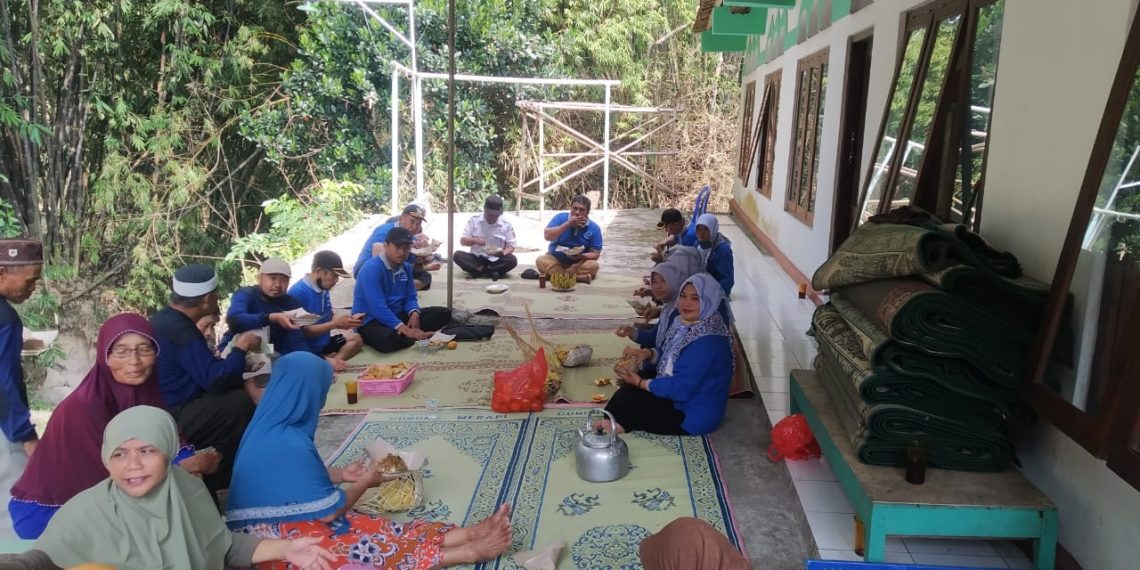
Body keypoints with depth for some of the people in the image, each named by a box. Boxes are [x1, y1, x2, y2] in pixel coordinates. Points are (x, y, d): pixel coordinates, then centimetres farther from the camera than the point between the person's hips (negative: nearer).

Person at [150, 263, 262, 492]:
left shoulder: (164, 319, 8)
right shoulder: (181, 332, -24)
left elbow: (202, 368, 16)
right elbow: (216, 381, -28)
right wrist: (240, 349, -13)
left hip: (162, 407, 10)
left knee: (236, 387, 10)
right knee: (242, 402, -16)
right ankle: (217, 479, 1)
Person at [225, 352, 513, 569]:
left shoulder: (270, 428, -1)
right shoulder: (288, 445, -31)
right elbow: (329, 511, -21)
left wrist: (341, 474, 12)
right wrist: (365, 483, -4)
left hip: (282, 525, 9)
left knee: (376, 529, 1)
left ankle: (469, 535, 0)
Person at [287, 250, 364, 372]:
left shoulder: (323, 288, 6)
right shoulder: (298, 292, -20)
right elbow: (303, 331, -22)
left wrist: (349, 320, -2)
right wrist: (335, 324, -21)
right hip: (308, 351, -10)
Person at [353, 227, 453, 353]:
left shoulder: (406, 267, 5)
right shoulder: (372, 268, -21)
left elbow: (410, 297, 10)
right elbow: (377, 307, -28)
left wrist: (414, 314, -14)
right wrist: (405, 329, -31)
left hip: (397, 316, 8)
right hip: (370, 321, -7)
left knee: (443, 314, 0)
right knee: (388, 339, -41)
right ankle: (419, 336, -12)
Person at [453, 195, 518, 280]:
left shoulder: (506, 225, 1)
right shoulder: (474, 220, 1)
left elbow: (511, 246, 1)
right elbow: (462, 241, 1)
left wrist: (503, 253, -22)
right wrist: (474, 240, -22)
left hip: (495, 261, 0)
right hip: (476, 259, 0)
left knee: (512, 259, -30)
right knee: (457, 255, -26)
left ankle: (479, 271, -27)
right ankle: (492, 271, -33)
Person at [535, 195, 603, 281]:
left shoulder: (594, 228, -6)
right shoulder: (561, 217, -6)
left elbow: (595, 254, -6)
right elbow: (547, 236, -19)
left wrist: (581, 256, -27)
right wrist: (568, 224, -26)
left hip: (578, 263, 0)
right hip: (555, 259, 0)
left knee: (593, 265, -30)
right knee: (541, 260, -30)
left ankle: (551, 273, -29)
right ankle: (578, 277, -36)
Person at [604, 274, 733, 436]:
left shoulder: (708, 342, -28)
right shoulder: (686, 323, 1)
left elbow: (680, 389, -27)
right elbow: (671, 357, 14)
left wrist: (641, 383, -15)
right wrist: (648, 353, -7)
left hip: (692, 417, -9)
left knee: (626, 398, -8)